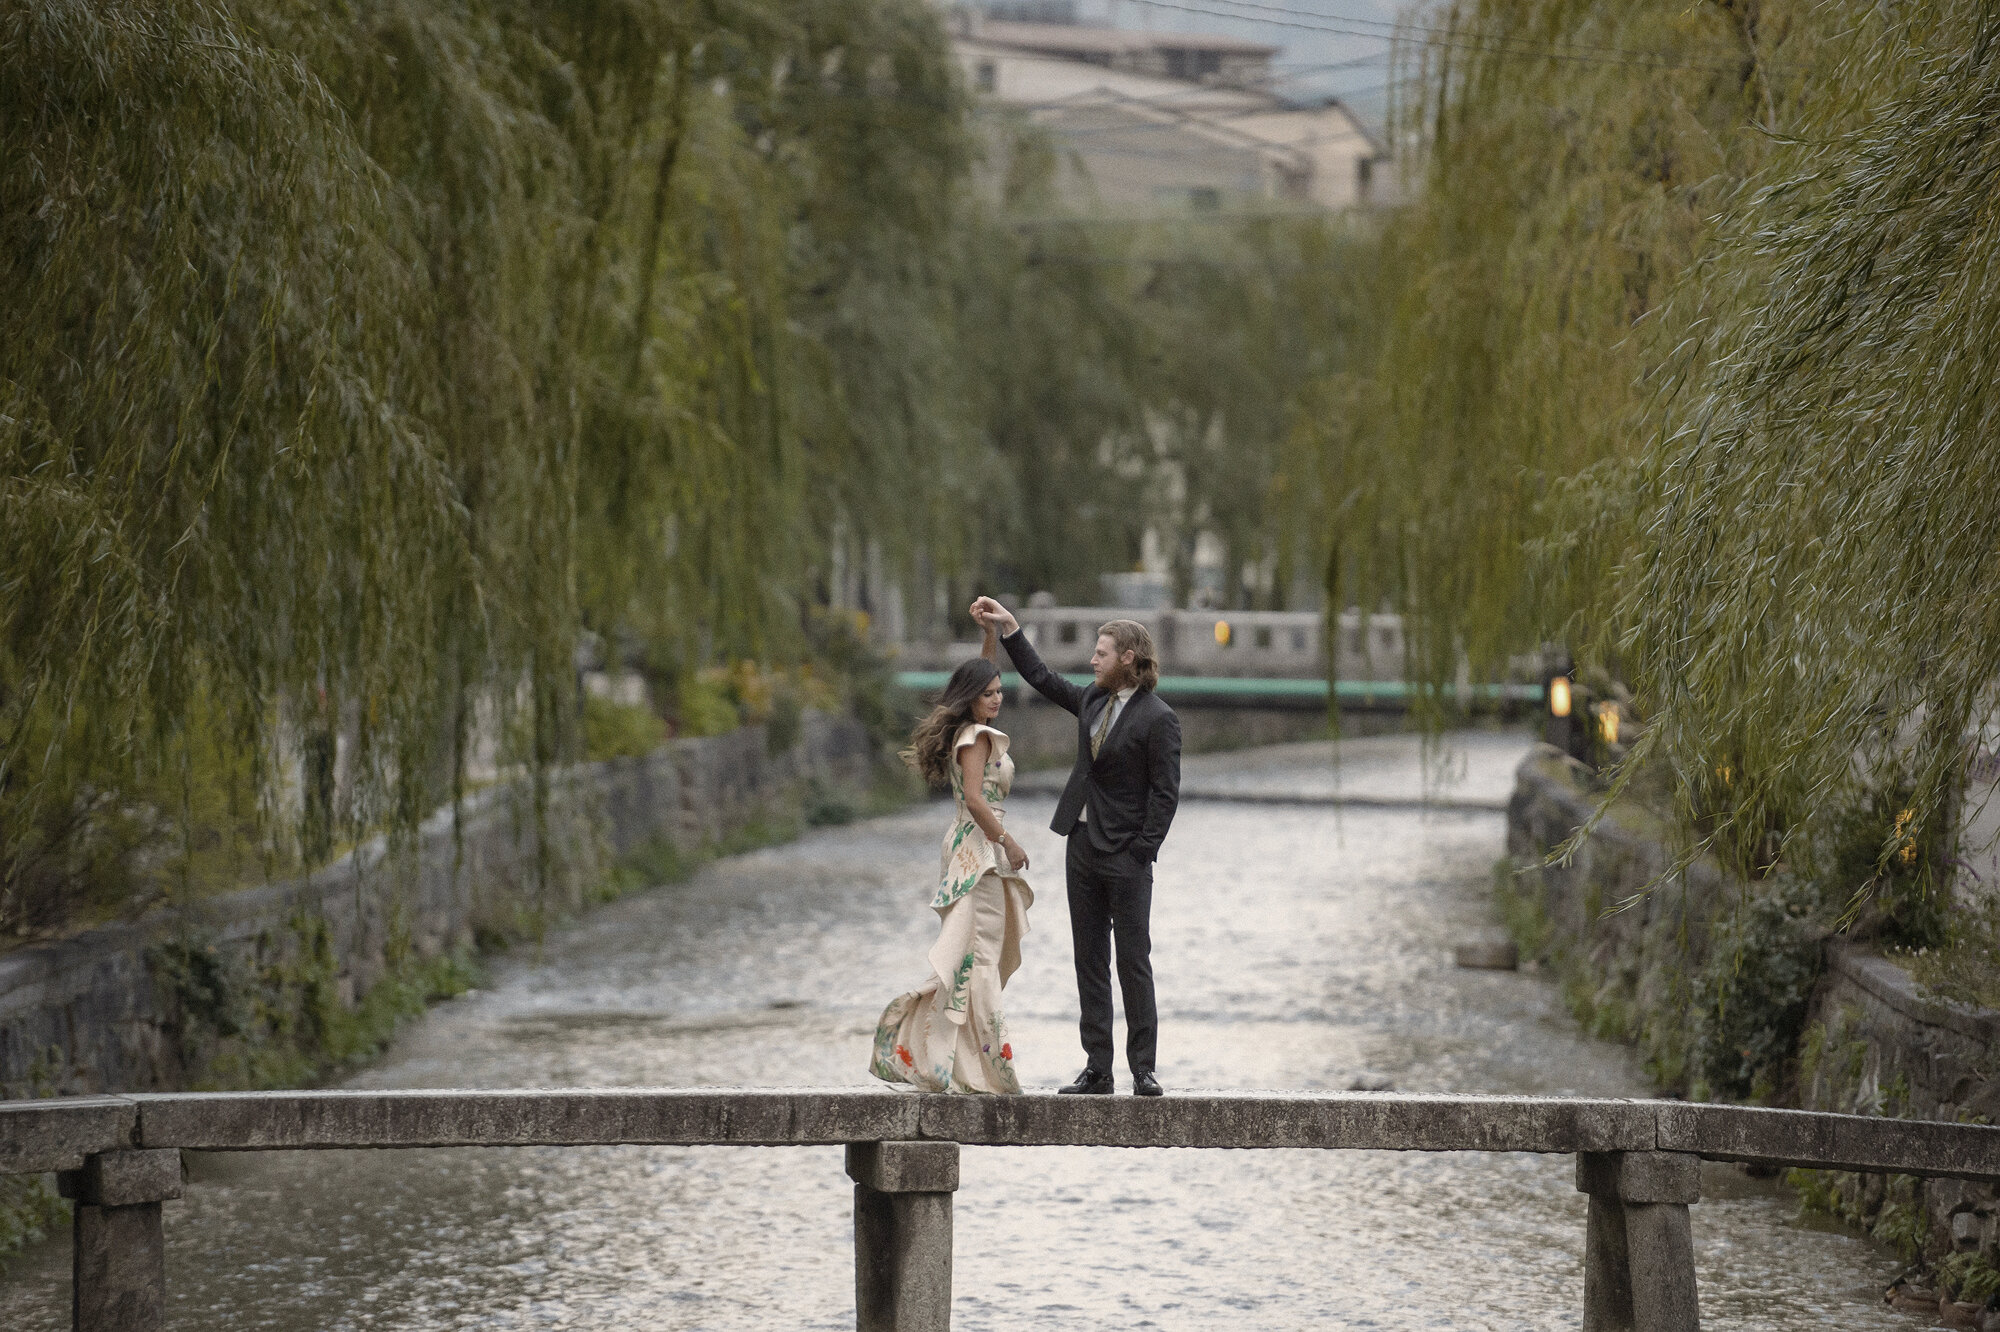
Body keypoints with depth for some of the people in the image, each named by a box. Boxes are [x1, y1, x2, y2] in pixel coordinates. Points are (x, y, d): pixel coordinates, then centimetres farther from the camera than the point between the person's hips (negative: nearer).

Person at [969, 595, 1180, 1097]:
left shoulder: (1158, 718, -11)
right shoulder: (1093, 700, 10)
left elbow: (1165, 793, -12)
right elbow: (1043, 678, 24)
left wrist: (1142, 853, -16)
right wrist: (1008, 629, 21)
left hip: (1126, 856, -7)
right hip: (1083, 845, 7)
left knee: (1134, 964, -3)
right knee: (1090, 962, 7)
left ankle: (1143, 1069, 2)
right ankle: (1097, 1069, 10)